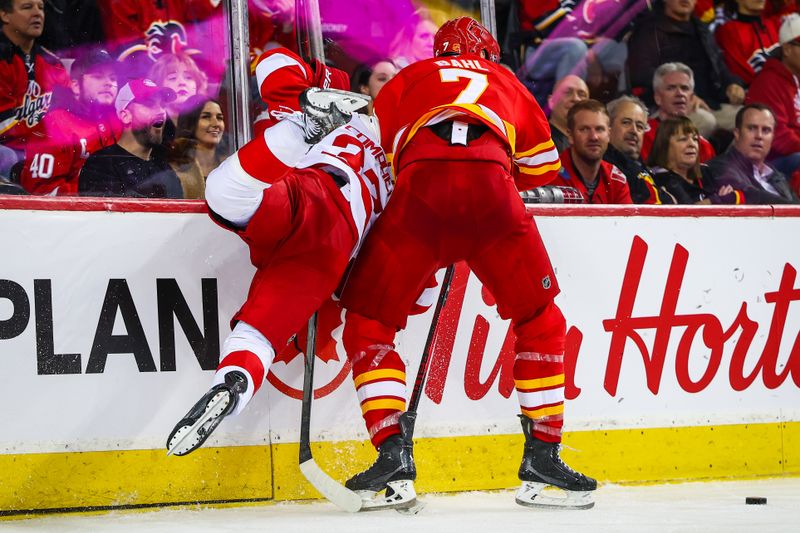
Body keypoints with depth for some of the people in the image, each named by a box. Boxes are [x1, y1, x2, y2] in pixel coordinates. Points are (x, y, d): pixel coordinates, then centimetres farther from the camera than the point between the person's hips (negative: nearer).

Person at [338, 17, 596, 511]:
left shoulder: (408, 80, 33)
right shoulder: (505, 81, 36)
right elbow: (544, 167, 39)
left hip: (420, 184, -1)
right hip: (491, 184, 1)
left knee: (368, 323, 13)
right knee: (541, 321, 19)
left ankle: (394, 456, -2)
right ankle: (542, 458, 13)